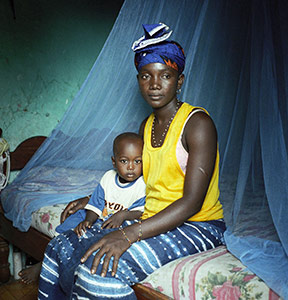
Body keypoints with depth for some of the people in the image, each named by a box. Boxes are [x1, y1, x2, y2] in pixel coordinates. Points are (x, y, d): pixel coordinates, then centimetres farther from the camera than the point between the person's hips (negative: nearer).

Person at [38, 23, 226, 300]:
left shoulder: (198, 123, -15)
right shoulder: (146, 126, 9)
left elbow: (192, 202, -22)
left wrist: (129, 234, -29)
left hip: (196, 226, -7)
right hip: (151, 220, 7)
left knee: (100, 267, -28)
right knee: (61, 247, -3)